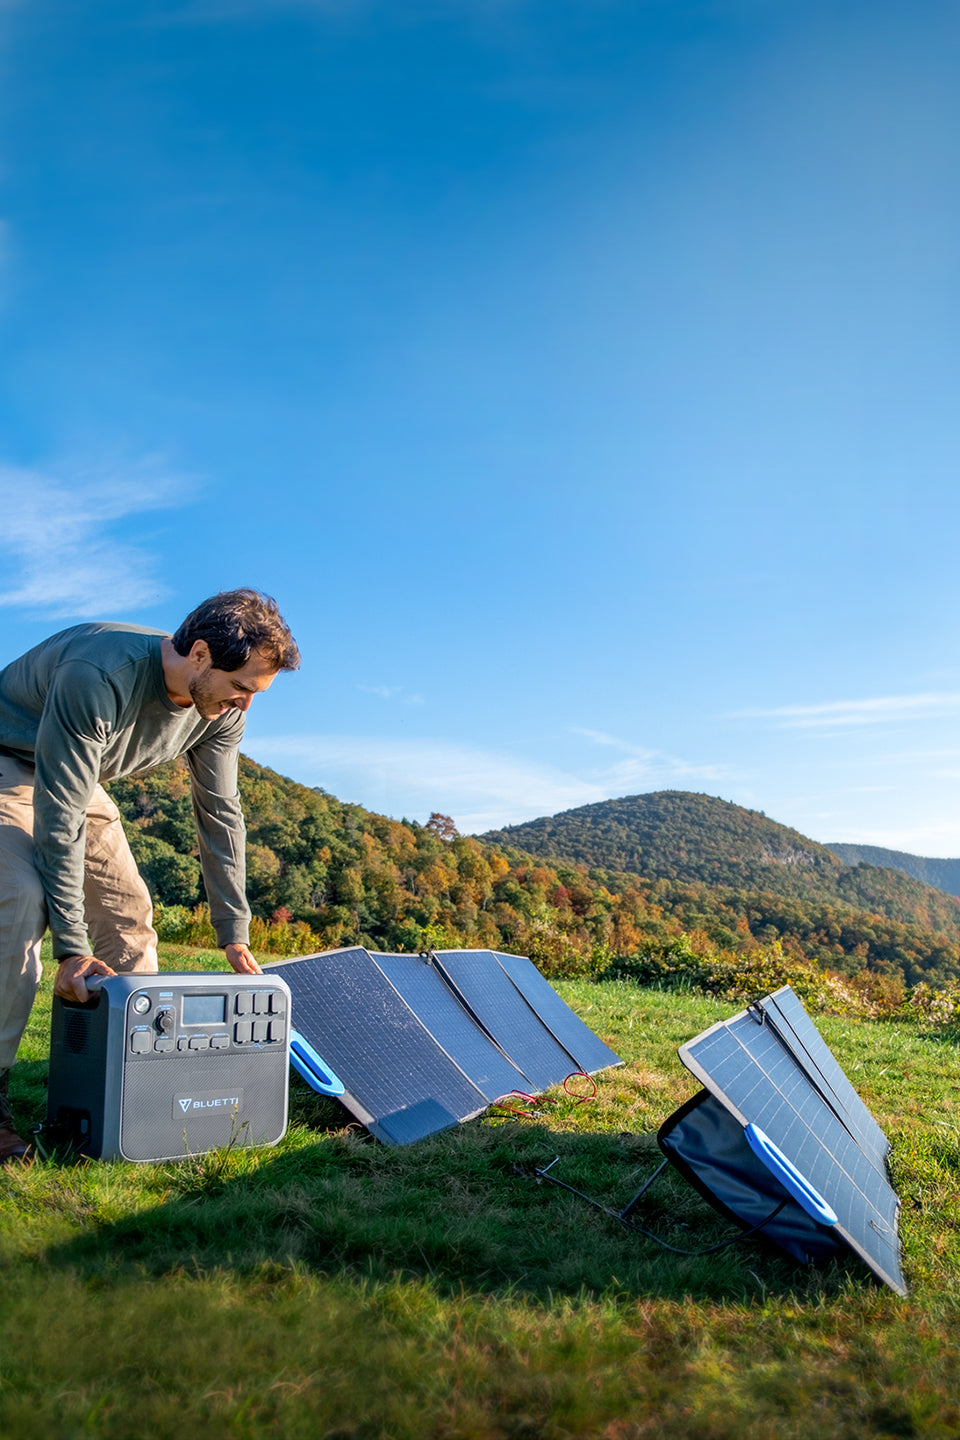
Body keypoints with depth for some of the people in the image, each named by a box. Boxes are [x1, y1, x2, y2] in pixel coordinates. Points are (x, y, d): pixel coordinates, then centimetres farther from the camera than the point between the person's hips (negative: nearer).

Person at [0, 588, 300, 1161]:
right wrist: (71, 948, -36)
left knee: (129, 911, -1)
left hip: (77, 777, 7)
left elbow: (220, 813, -7)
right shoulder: (99, 676, -39)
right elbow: (60, 817, -36)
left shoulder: (223, 707, -16)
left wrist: (235, 933, -7)